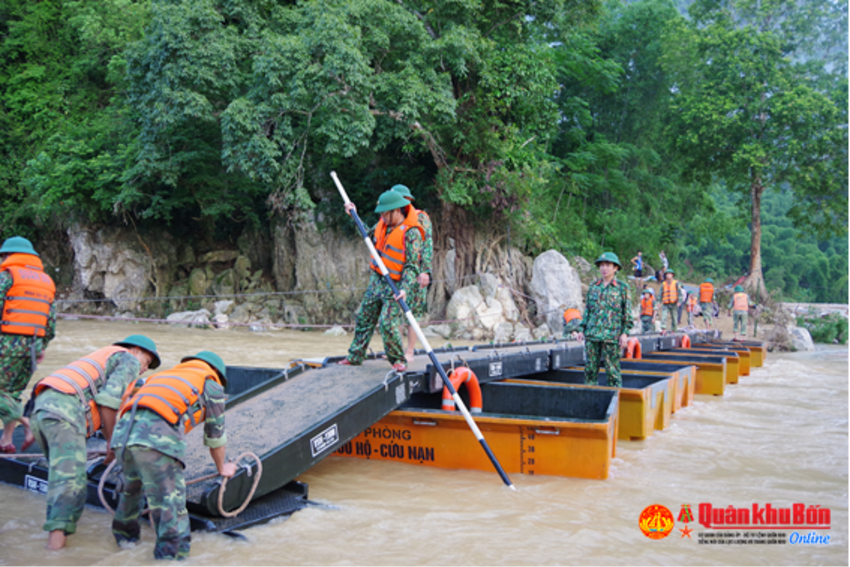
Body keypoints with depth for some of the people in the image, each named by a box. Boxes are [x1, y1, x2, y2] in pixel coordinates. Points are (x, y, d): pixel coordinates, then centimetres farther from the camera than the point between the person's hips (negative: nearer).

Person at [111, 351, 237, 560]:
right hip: (157, 437, -7)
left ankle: (125, 533, 47)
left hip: (123, 432, 7)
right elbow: (215, 436, 30)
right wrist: (222, 467, 47)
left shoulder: (163, 375, 38)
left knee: (131, 486, 31)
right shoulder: (211, 384, 22)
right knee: (171, 501, -2)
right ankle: (171, 551, -11)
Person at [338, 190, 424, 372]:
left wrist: (404, 289, -31)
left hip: (395, 286, -8)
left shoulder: (411, 233, -18)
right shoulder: (384, 223, 5)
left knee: (387, 323, -16)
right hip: (376, 281, 8)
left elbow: (412, 266, -20)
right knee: (364, 318, 13)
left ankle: (398, 360, 1)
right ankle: (355, 357, 25)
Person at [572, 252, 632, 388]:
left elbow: (627, 312, 1)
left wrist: (625, 333, -7)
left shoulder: (622, 288, 2)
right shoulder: (593, 287, 12)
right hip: (592, 336, 4)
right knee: (590, 369, 6)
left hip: (611, 336, -4)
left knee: (612, 370, -1)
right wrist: (581, 329, 10)